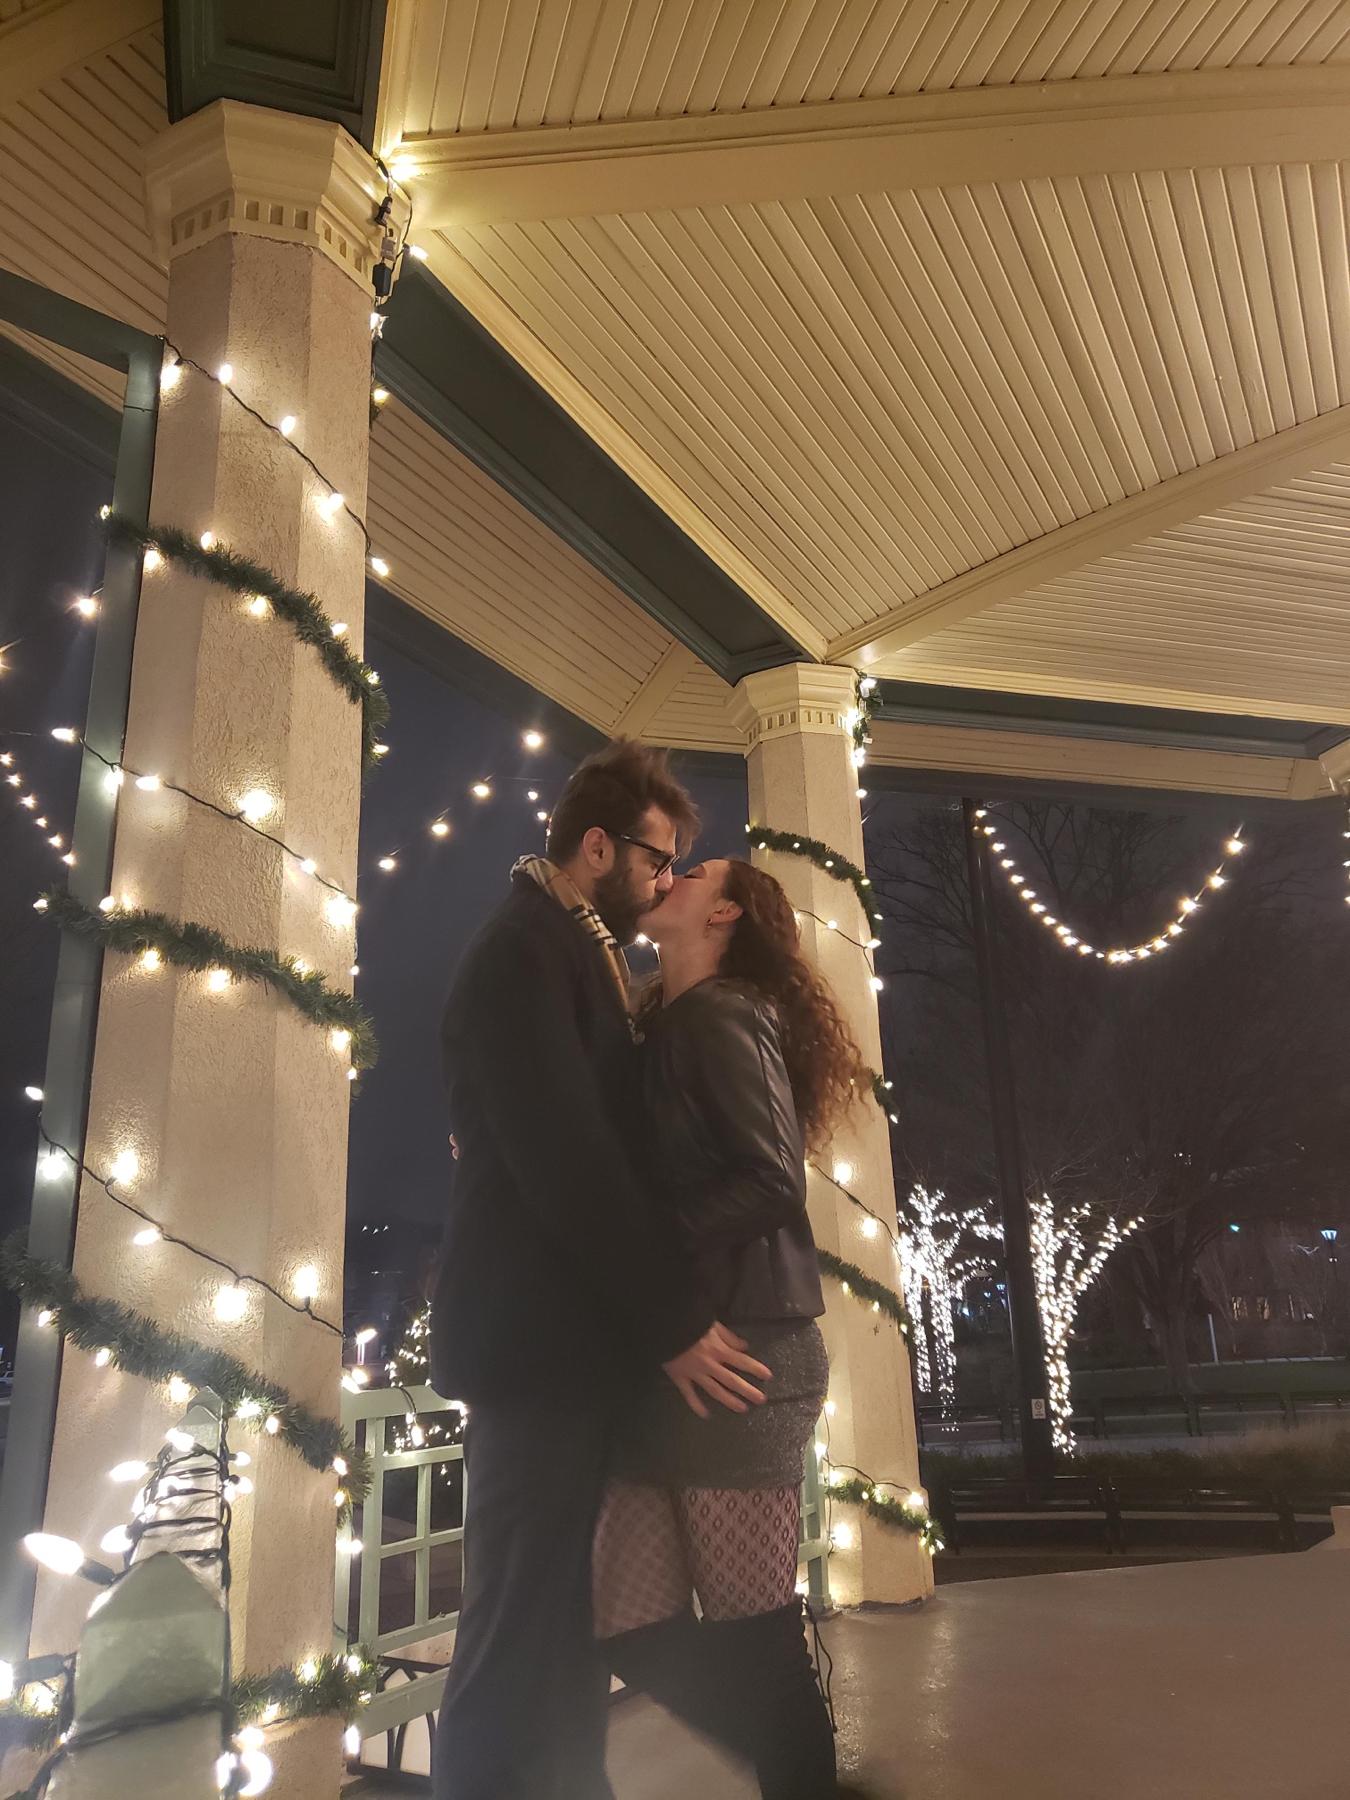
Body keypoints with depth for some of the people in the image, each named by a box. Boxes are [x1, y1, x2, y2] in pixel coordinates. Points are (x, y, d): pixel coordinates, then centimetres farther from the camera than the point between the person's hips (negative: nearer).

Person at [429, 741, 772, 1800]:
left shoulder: (577, 952, 17)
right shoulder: (527, 950, -12)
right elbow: (564, 1155, -21)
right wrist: (675, 1320, -18)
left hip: (584, 1334, 10)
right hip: (543, 1337, -10)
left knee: (566, 1633, 17)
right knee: (525, 1640, -1)